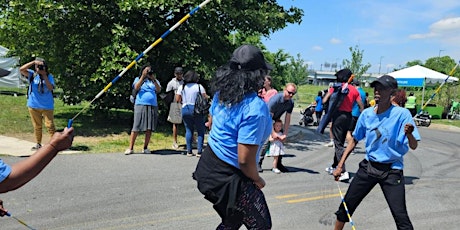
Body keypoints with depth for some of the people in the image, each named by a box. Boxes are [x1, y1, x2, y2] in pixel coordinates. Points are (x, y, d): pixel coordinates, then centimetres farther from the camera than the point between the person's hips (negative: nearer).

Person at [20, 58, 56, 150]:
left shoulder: (49, 76, -2)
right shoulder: (32, 74, 1)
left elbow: (51, 88, -17)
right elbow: (21, 69, -15)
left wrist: (44, 75, -18)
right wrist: (33, 62, -18)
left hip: (47, 106, -2)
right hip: (34, 105, 2)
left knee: (50, 125, -2)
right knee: (37, 126, 11)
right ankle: (38, 144, 21)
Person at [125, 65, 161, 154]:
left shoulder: (155, 81, 18)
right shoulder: (138, 79, 14)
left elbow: (159, 90, 0)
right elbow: (136, 88, -6)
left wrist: (154, 79, -9)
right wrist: (143, 76, -8)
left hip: (152, 106, 2)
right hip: (140, 105, -2)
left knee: (149, 128, 1)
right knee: (136, 128, -6)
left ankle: (145, 148, 11)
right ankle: (131, 148, -1)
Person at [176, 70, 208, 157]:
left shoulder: (181, 87, 4)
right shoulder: (199, 86, -3)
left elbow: (177, 99, 2)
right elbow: (205, 98, -7)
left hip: (185, 109, 3)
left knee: (188, 130, 10)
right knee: (200, 131, 5)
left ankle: (189, 151, 11)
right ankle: (199, 152, 1)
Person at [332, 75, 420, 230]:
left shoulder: (401, 114, -12)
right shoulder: (366, 114, 0)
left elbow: (413, 146, -16)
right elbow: (354, 141, 10)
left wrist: (409, 134, -39)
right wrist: (340, 165, 7)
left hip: (391, 171, -4)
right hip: (368, 167, 4)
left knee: (401, 217, -10)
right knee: (346, 206, 8)